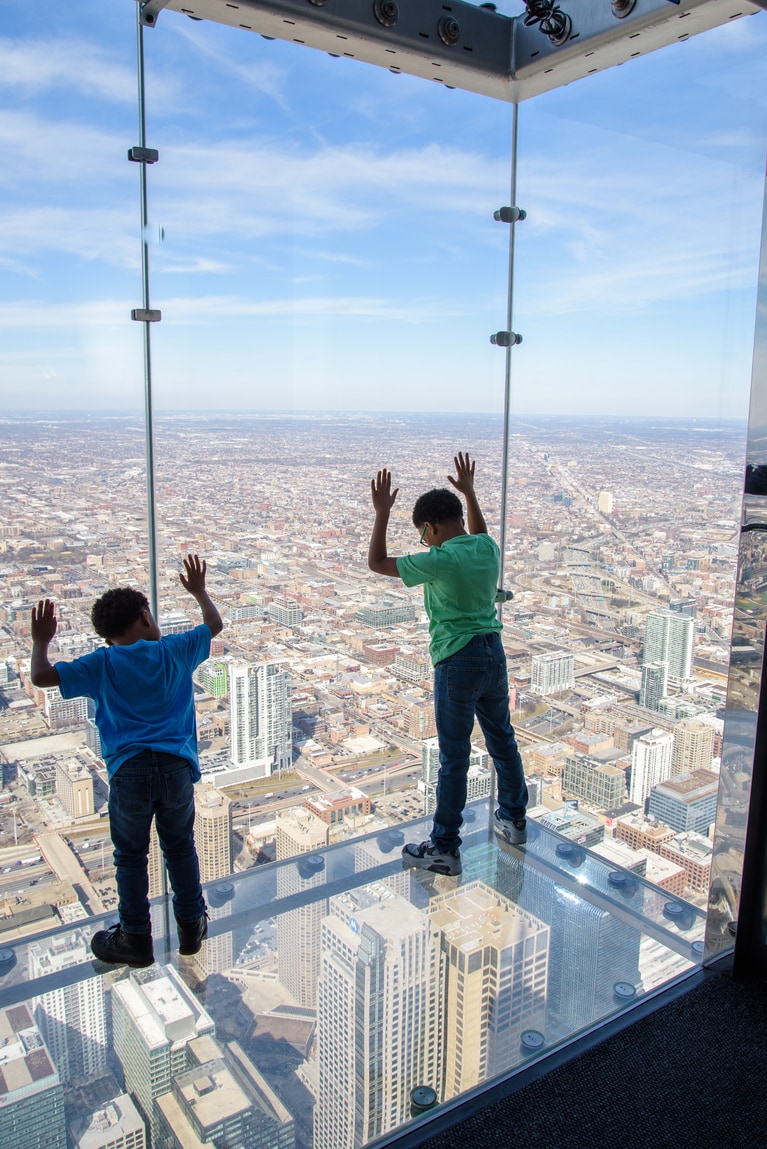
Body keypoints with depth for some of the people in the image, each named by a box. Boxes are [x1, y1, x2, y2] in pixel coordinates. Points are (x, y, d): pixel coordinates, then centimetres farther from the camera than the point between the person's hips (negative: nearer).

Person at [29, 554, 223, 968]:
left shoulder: (102, 664, 0)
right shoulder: (175, 651, 3)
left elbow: (42, 677, -3)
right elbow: (215, 624, 19)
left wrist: (41, 641, 15)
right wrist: (198, 591, 34)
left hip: (129, 771, -1)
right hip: (176, 767, 2)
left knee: (131, 856, 15)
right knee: (180, 848, 19)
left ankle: (135, 939, 26)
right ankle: (191, 926, 32)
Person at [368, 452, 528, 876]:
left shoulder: (440, 562, -20)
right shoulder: (488, 548, 0)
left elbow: (377, 562, -10)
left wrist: (382, 513, -5)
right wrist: (469, 492, 29)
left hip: (458, 663, -7)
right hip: (494, 654, 7)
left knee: (454, 757, 2)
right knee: (502, 740, 22)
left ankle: (444, 849, 13)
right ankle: (514, 820, 39)